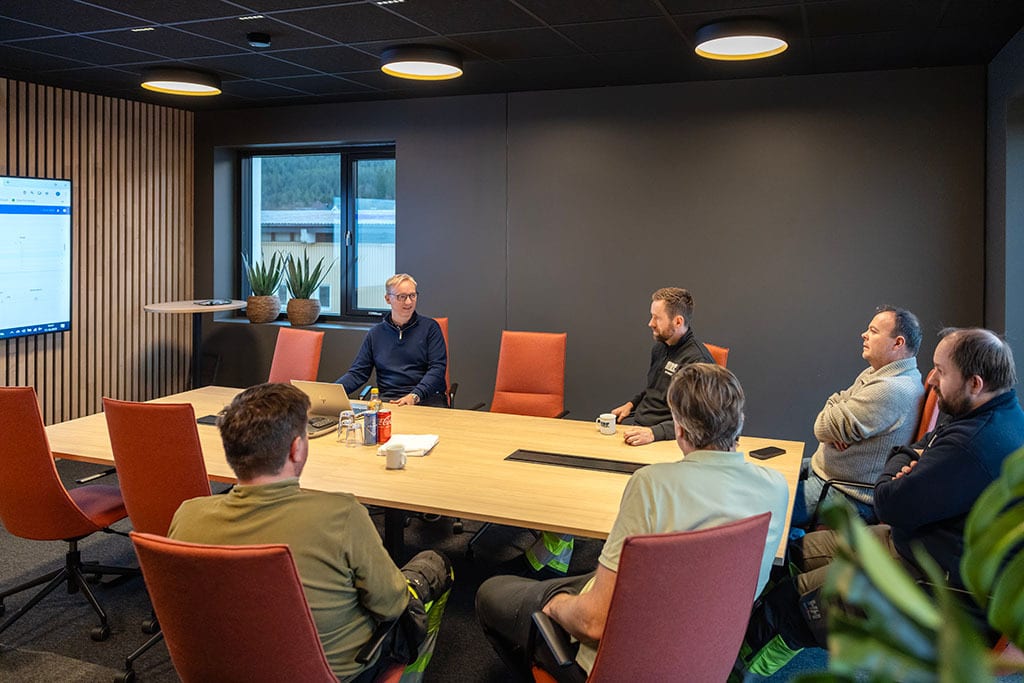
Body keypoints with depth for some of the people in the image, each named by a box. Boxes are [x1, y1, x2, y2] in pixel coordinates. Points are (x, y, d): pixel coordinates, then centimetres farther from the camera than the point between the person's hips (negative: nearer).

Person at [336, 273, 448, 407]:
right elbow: (358, 373, 14)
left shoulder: (430, 327, 8)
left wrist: (415, 396, -18)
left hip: (427, 397, -2)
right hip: (388, 399, 2)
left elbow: (437, 368, -2)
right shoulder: (375, 333, 16)